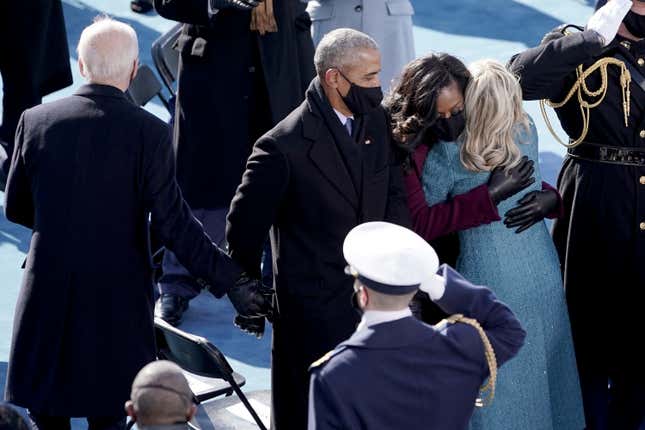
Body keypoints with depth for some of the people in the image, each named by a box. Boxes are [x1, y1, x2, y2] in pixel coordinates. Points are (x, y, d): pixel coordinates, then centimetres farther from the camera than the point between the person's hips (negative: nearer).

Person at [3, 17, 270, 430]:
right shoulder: (150, 133, -13)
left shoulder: (35, 121, -5)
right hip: (117, 299, -2)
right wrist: (231, 279, -9)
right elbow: (174, 223, -15)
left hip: (48, 291, 2)